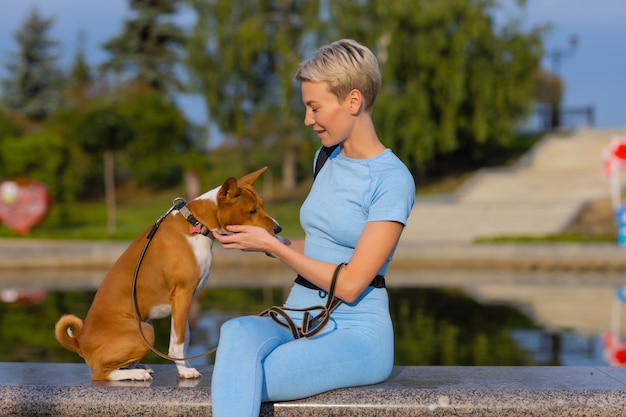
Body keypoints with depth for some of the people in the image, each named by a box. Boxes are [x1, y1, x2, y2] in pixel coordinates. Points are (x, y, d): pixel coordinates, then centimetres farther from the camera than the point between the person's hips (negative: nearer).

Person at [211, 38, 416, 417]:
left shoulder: (392, 180, -10)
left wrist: (270, 244, -8)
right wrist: (259, 236, 6)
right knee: (237, 332, -30)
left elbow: (349, 284, -14)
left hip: (355, 333, -6)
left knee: (238, 382, -30)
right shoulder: (331, 161, 14)